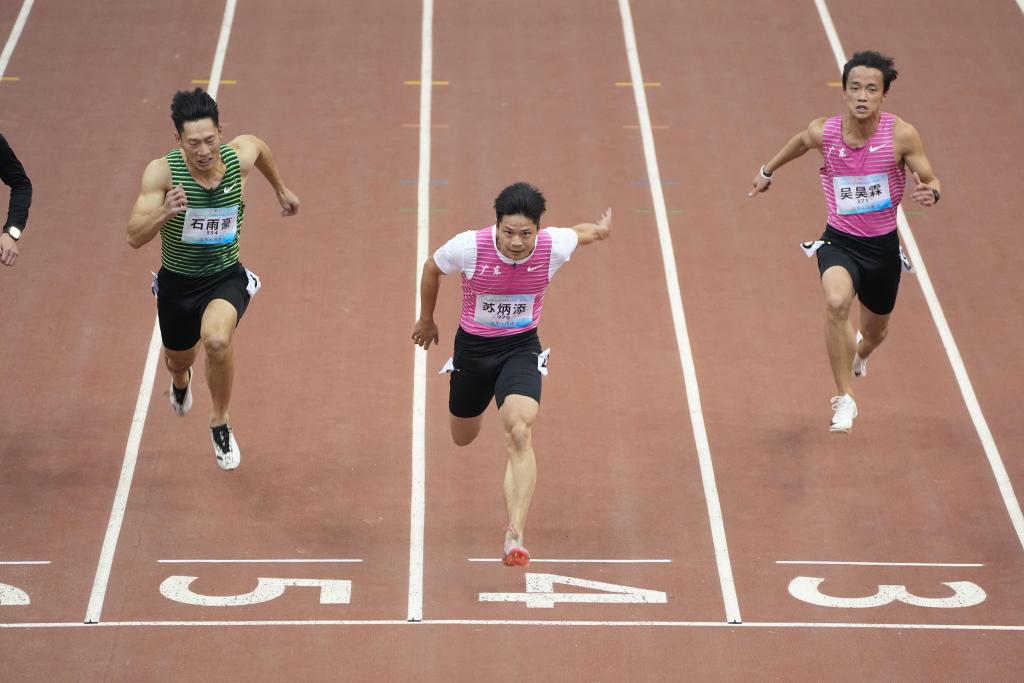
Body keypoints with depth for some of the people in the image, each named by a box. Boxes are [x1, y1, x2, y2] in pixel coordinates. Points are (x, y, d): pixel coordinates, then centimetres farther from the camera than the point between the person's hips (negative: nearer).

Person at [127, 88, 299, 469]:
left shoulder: (240, 156, -18)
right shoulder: (162, 172, -25)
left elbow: (259, 146, 9)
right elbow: (135, 238, -28)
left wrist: (281, 190, 24)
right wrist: (165, 213, -48)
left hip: (225, 277, -1)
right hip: (176, 282, 1)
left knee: (217, 340, -32)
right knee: (179, 358, 24)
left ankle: (220, 423, -5)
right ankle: (181, 380, 66)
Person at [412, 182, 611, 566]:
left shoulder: (554, 247, -22)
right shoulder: (468, 247, -25)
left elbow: (582, 233, 4)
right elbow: (431, 268, -2)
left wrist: (600, 229, 27)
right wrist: (426, 321, 12)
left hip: (521, 349, -1)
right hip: (472, 347, 1)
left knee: (520, 434, -26)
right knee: (463, 438, 22)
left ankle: (515, 536, -31)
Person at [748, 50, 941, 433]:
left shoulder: (901, 135, -17)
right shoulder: (824, 132, -13)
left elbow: (931, 181, -7)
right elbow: (801, 142, 11)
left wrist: (930, 193, -31)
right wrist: (768, 170, 26)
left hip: (883, 246, 1)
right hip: (839, 241, -1)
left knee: (875, 332, 21)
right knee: (836, 302, -34)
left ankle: (859, 352, 63)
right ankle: (845, 399, -21)